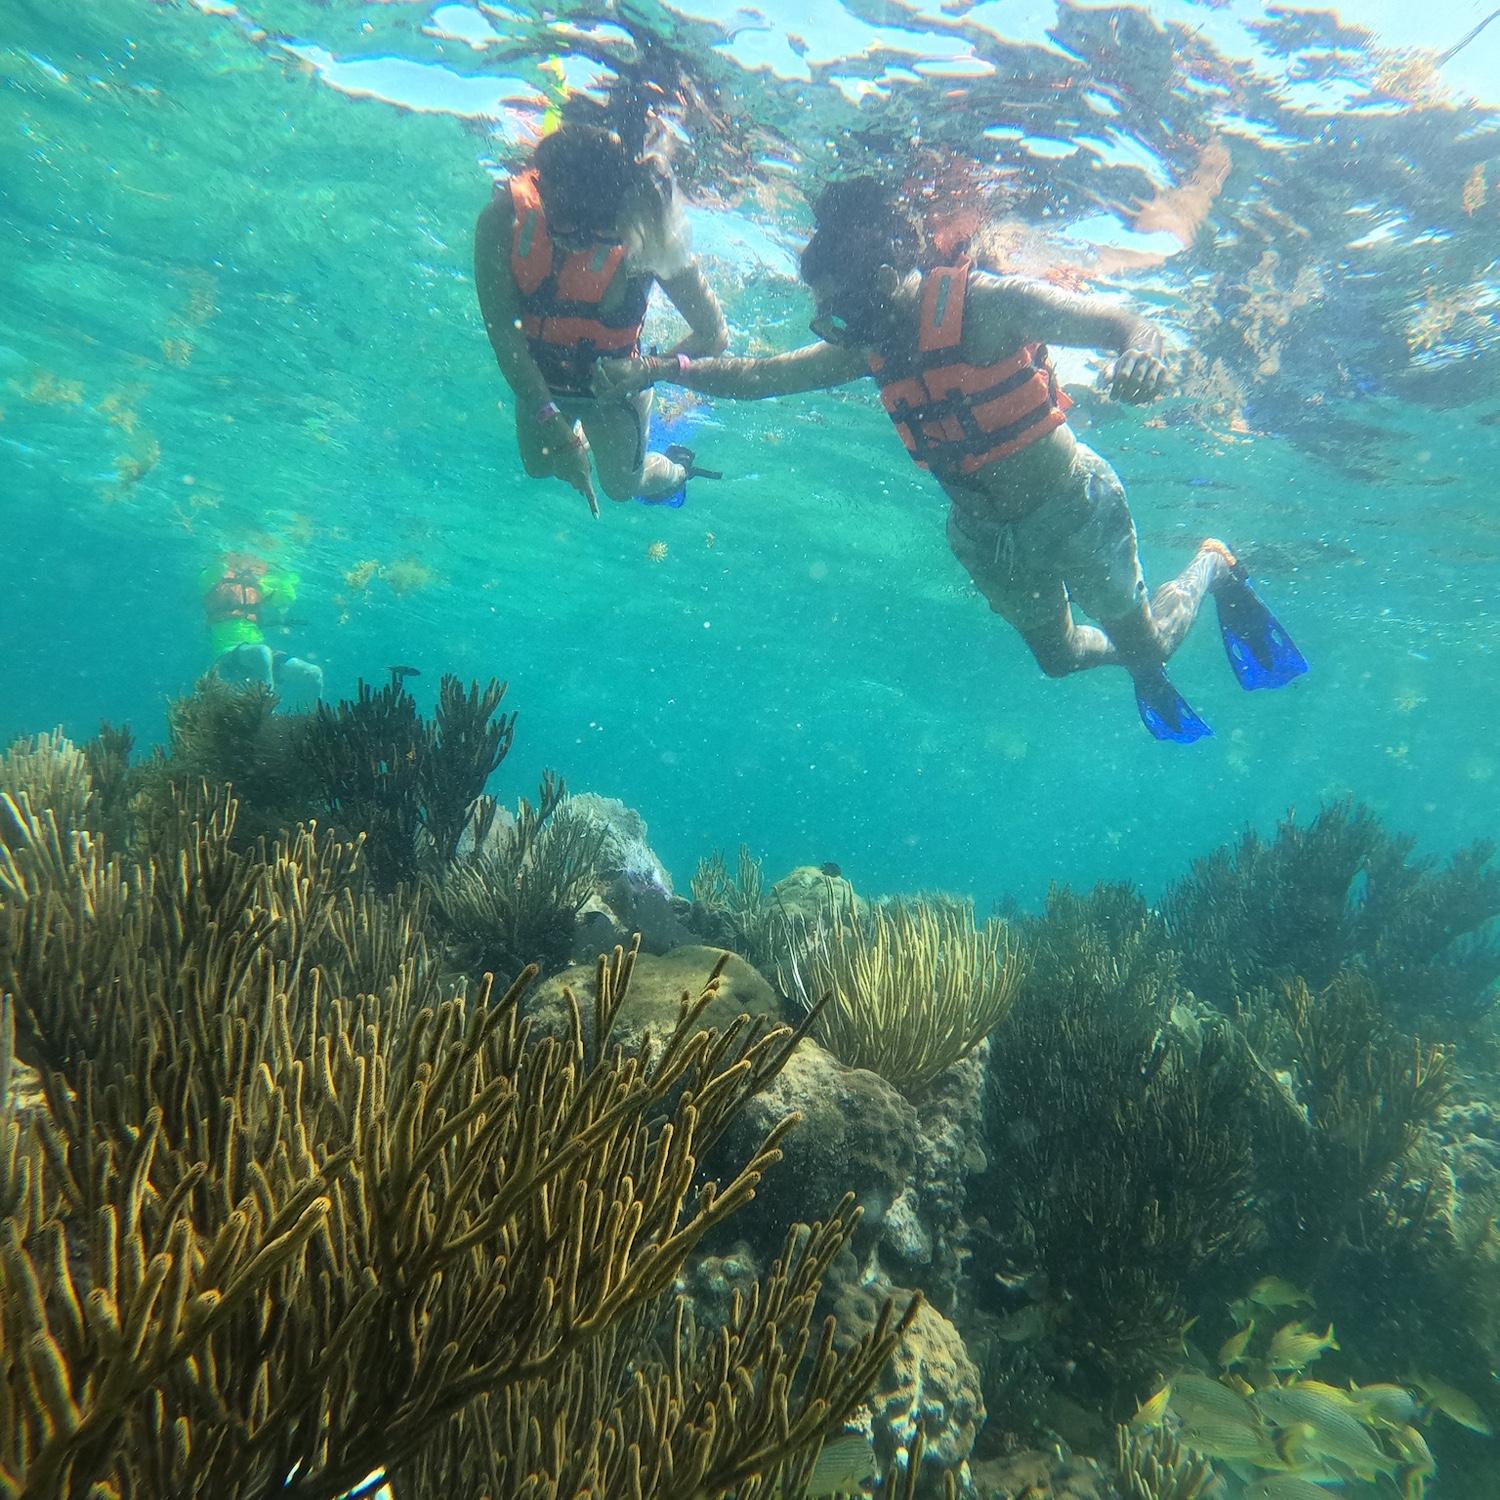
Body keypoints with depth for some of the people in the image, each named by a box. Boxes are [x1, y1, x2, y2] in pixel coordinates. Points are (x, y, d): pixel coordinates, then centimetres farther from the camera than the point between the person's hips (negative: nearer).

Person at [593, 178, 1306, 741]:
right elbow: (759, 375, -4)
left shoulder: (988, 303, -26)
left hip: (1073, 504, -6)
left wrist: (1140, 350, -52)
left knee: (1147, 640, 10)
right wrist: (662, 368, -15)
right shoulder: (868, 345, -7)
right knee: (1057, 654, 21)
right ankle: (1142, 667, 53)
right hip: (983, 530, 6)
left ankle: (1214, 568, 41)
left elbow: (1126, 325, -28)